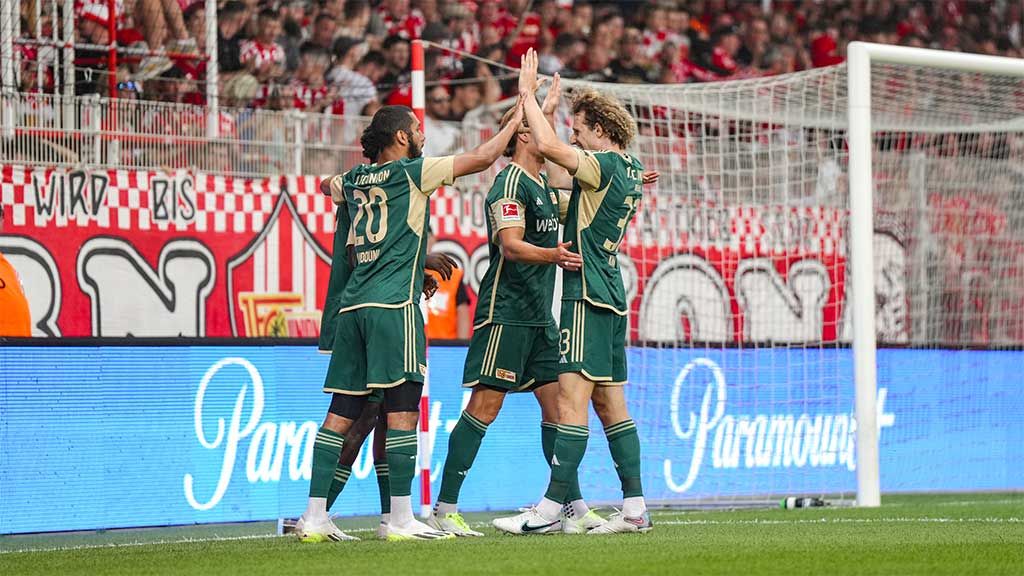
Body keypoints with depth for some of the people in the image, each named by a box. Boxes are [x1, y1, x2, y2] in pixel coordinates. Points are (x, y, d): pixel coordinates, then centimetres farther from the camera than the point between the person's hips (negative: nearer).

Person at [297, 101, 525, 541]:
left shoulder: (354, 179, 17)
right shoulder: (412, 171, 0)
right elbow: (482, 157, 0)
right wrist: (517, 119, 13)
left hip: (353, 305, 7)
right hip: (393, 305, -7)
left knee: (341, 413, 5)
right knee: (403, 410, -6)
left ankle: (315, 517, 2)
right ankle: (401, 520, -8)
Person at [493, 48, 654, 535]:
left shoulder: (604, 165, -11)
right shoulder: (630, 170, 15)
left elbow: (549, 145, -23)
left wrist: (527, 94, -11)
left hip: (588, 295, -10)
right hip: (610, 297, 10)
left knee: (571, 398, -12)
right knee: (610, 403, 10)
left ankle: (551, 509, -15)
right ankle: (635, 508, 9)